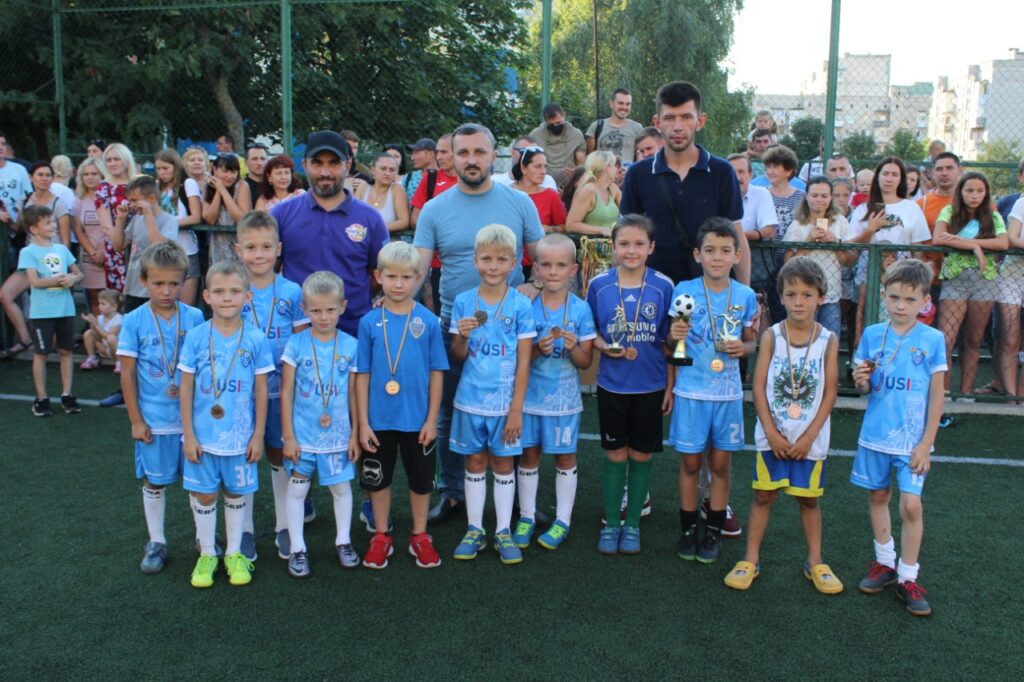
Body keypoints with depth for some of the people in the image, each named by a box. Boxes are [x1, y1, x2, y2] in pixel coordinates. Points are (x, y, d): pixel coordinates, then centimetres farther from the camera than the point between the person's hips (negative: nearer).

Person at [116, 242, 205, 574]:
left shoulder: (194, 317, -5)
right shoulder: (134, 321, -7)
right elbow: (127, 374, -4)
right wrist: (136, 420, -4)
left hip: (193, 416, 1)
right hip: (154, 419, 0)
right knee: (154, 482, 12)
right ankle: (156, 543, 28)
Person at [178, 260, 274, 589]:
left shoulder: (256, 339, -8)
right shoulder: (196, 337, -8)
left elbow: (261, 390, -2)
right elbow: (186, 388, -3)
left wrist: (258, 434, -2)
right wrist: (188, 434, -5)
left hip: (240, 436, 0)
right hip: (203, 435, 0)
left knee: (236, 493, 14)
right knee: (203, 495, 11)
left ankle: (234, 553, 31)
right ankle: (207, 554, 30)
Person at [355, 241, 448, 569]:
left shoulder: (428, 321, -7)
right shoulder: (369, 322, -6)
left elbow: (437, 373, -3)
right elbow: (362, 375, -2)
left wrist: (431, 419, -5)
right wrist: (363, 423, -4)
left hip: (418, 420, 0)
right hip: (379, 420, 1)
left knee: (421, 480, 14)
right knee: (378, 479, 15)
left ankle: (420, 536, 33)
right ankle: (381, 537, 33)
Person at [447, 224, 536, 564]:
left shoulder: (521, 305, -7)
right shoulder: (463, 302, -2)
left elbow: (523, 363, -6)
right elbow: (458, 357, 3)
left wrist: (516, 409, -8)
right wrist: (462, 336, -19)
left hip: (504, 401, -2)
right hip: (470, 399, 2)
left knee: (503, 464, 10)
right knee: (475, 463, 12)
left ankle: (503, 531, 21)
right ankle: (474, 530, 24)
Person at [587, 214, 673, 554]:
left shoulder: (663, 286, -6)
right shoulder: (599, 285, -5)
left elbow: (671, 340, -1)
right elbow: (590, 333, 4)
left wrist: (671, 386, -2)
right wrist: (604, 346, -17)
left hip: (650, 386, 0)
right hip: (612, 385, 0)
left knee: (642, 455, 10)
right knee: (615, 454, 10)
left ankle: (632, 524, 26)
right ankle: (611, 523, 25)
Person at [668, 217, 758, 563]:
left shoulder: (745, 296, -1)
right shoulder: (684, 291, -5)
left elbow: (751, 340, 10)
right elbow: (672, 340, 2)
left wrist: (743, 348, -12)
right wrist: (674, 336, -20)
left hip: (728, 392, 1)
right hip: (691, 391, -1)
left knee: (720, 463, 9)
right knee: (690, 462, 7)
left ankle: (714, 532, 24)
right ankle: (688, 529, 23)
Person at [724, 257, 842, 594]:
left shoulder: (828, 340, -5)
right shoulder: (771, 336, -5)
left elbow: (830, 392, -5)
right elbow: (759, 387, -6)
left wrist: (809, 436, -9)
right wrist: (772, 433, -11)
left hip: (811, 439, 0)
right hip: (772, 437, 0)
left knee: (809, 500, 12)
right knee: (763, 496, 8)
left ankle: (814, 563, 26)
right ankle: (750, 560, 18)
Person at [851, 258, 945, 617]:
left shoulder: (933, 339, -7)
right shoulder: (872, 335, 0)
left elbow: (936, 396, -4)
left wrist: (926, 444, -7)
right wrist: (861, 381, -17)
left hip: (912, 440, -3)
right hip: (875, 435, 3)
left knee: (911, 504, -7)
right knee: (878, 496, 13)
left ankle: (907, 577, 9)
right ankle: (885, 562, 32)